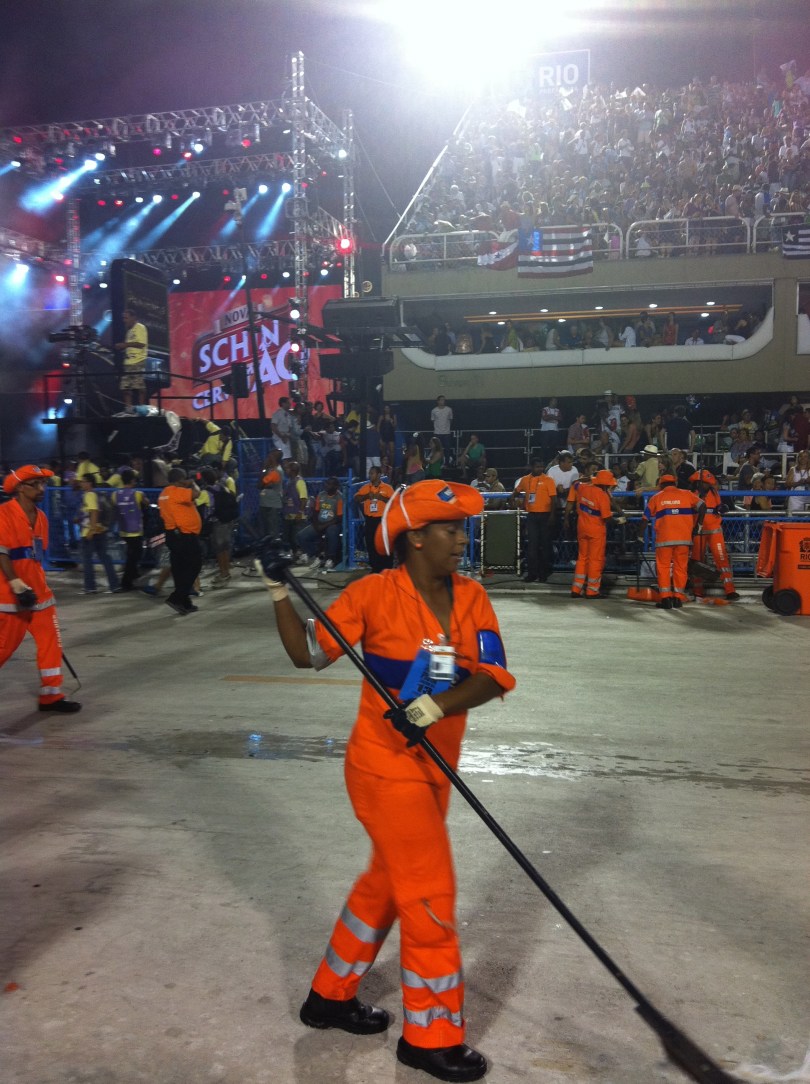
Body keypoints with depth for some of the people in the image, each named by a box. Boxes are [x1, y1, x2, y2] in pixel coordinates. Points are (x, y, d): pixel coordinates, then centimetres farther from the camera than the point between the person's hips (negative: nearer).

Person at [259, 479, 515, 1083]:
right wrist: (281, 593, -20)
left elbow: (495, 677, -11)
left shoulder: (471, 597, -1)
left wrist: (438, 704, -28)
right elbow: (309, 653, -9)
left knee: (386, 884, 21)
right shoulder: (375, 594, -14)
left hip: (435, 768, 6)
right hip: (385, 768, -6)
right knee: (430, 896, 2)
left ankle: (331, 995, 42)